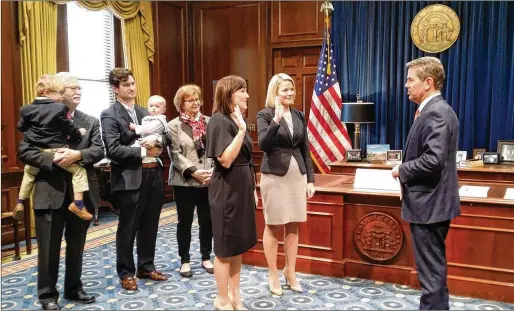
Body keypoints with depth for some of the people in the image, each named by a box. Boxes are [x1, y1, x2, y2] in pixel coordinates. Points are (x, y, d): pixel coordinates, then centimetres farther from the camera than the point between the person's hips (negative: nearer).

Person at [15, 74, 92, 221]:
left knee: (29, 173, 31)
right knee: (79, 169, 3)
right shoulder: (59, 109, -13)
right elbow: (70, 129, -7)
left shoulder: (28, 109, 2)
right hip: (56, 153, -5)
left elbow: (21, 127, 16)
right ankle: (78, 204, -5)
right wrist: (79, 134, 13)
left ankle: (20, 203, 35)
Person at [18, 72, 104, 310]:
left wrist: (78, 155, -21)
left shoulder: (90, 122, 9)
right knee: (49, 247, 6)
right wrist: (52, 160, -20)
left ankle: (74, 289, 30)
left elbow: (99, 150, -3)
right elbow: (24, 151, -6)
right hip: (50, 192, -3)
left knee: (76, 246, 14)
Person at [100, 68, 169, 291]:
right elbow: (113, 150, -17)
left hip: (153, 174, 7)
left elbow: (165, 136, 12)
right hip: (130, 178, -6)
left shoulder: (144, 112, 16)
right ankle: (126, 272, 21)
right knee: (128, 229, 6)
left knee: (149, 226, 15)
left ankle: (146, 267, 30)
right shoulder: (109, 115, -7)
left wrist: (156, 139, -11)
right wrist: (143, 151, -14)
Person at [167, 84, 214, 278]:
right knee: (185, 221, 6)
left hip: (209, 180, 2)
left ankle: (206, 258, 24)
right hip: (184, 181, -2)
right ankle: (185, 261, 20)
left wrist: (212, 170, -11)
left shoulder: (209, 122, 7)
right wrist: (193, 172, -17)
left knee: (207, 221, 8)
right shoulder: (174, 125, 2)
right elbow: (175, 154, -7)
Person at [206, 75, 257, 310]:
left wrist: (253, 189, 17)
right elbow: (226, 160, -23)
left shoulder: (236, 120, 13)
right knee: (225, 247, 3)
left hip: (242, 189, 9)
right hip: (227, 191, -9)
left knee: (238, 245, 15)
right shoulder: (219, 121, -15)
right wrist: (241, 130, -26)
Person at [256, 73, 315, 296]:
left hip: (297, 176, 5)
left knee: (293, 227, 11)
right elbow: (263, 145, -18)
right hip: (274, 176, -5)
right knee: (273, 227, 5)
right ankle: (273, 275, 19)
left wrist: (310, 179, 8)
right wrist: (276, 120, -28)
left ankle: (290, 273, 25)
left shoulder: (299, 116, 10)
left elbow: (305, 150, 11)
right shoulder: (265, 115, -5)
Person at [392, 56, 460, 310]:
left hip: (428, 205, -11)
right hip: (431, 203, 11)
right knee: (434, 267, 21)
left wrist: (402, 170, -15)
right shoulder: (434, 110, 13)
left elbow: (433, 159, -29)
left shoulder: (436, 112, -19)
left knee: (431, 270, 0)